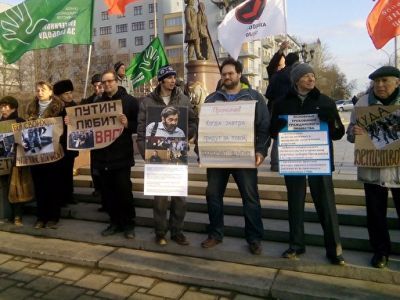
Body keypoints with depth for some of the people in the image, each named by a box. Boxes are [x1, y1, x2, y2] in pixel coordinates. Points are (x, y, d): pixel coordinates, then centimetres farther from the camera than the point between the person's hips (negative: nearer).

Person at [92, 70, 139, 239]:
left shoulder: (129, 101, 0)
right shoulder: (98, 103, 15)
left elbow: (139, 125, -6)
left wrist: (127, 124, -24)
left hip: (121, 155, -5)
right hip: (102, 155, 5)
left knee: (124, 190, -2)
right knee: (107, 191, 9)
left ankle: (129, 224, 12)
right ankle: (115, 222, 22)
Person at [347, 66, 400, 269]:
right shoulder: (363, 103, 5)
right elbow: (351, 133, 5)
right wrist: (354, 132, -18)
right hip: (372, 169, 1)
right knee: (375, 213, 10)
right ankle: (380, 251, 27)